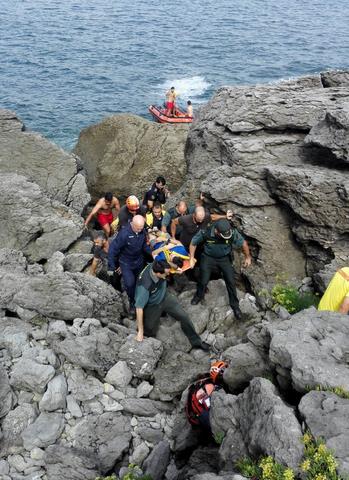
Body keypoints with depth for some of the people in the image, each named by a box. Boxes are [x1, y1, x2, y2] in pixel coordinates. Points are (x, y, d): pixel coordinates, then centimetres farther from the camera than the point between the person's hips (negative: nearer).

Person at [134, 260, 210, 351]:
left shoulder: (157, 265, -28)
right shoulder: (144, 286, -42)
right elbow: (139, 307, -33)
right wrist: (140, 331, -27)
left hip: (165, 297, 5)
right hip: (152, 306, -5)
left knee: (184, 317, -2)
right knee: (150, 333, 6)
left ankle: (196, 342, 16)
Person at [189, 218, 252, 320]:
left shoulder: (232, 233, -30)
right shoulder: (205, 233, -32)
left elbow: (243, 243, -9)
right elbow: (193, 243, -12)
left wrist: (248, 257, 2)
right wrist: (192, 258, -13)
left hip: (224, 258, 1)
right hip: (208, 257, -1)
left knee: (231, 281, 0)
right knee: (203, 280, 4)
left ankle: (235, 305, 20)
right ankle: (199, 295, 38)